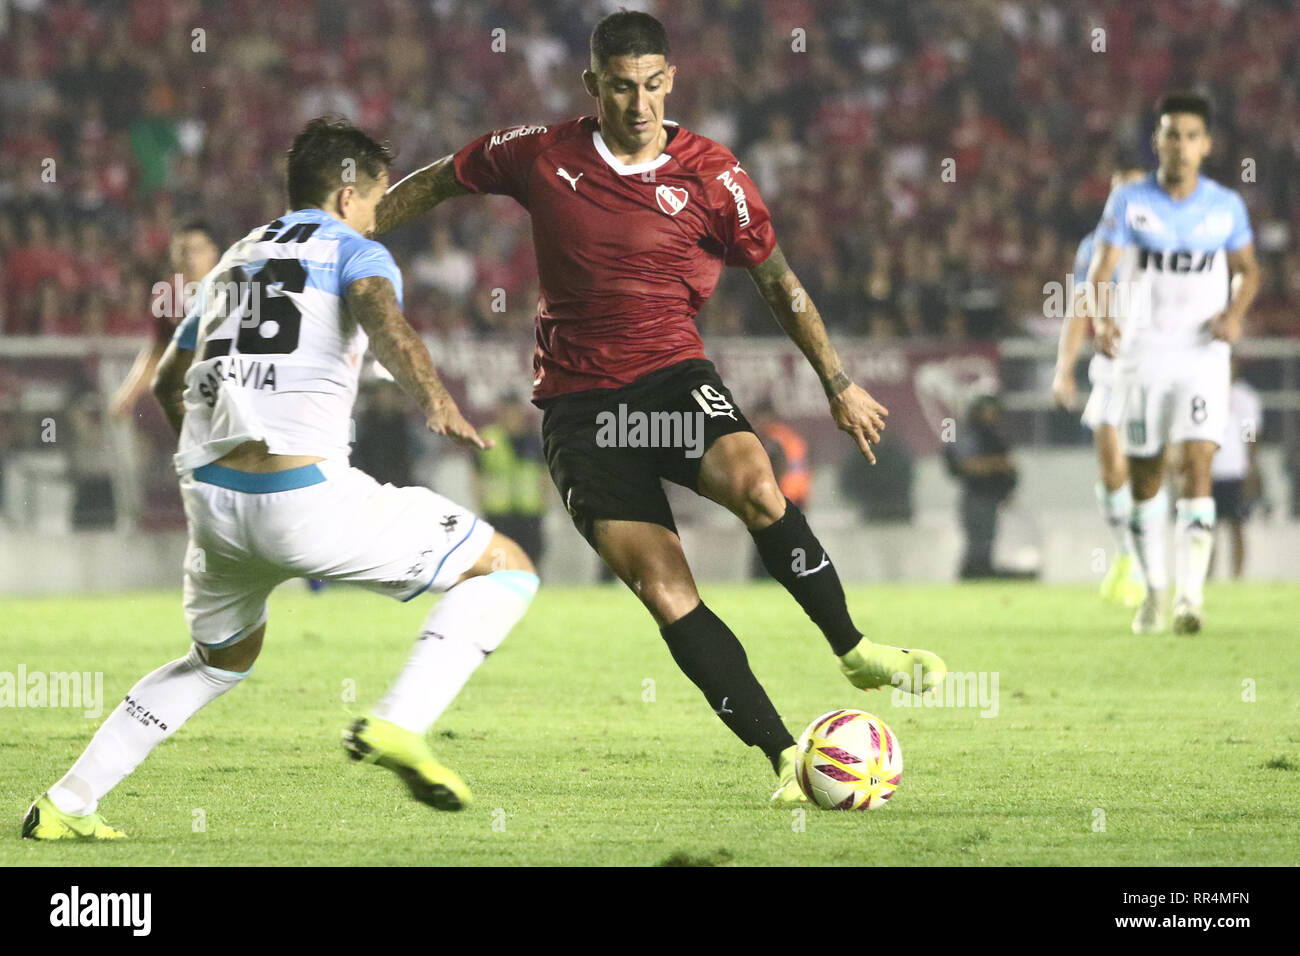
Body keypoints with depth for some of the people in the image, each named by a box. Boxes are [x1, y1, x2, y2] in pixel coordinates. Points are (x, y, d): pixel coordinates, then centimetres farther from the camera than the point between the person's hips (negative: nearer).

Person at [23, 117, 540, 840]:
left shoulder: (232, 261, 27)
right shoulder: (354, 252, 7)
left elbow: (168, 383, 41)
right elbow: (381, 316, -19)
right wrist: (436, 401, -34)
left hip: (211, 498, 7)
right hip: (307, 496, -7)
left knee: (225, 657, 33)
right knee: (507, 569, 3)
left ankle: (65, 806, 27)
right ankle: (398, 726, -16)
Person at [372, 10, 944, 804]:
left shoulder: (709, 174, -3)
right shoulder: (542, 155, -1)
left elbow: (777, 280, 7)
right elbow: (437, 184, 16)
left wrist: (839, 385, 9)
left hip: (671, 373, 0)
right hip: (578, 402, 0)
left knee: (754, 484, -33)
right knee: (664, 589, -15)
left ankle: (855, 650, -13)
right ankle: (785, 758, -14)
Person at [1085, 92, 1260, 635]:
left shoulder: (1226, 207, 1)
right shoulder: (1129, 203, -2)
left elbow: (1247, 268, 15)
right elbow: (1100, 270, -7)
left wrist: (1235, 312, -5)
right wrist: (1101, 319, -27)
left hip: (1204, 353, -1)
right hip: (1144, 353, 1)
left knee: (1197, 463, -16)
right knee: (1145, 475, 8)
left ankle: (1189, 595, -21)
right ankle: (1153, 589, 24)